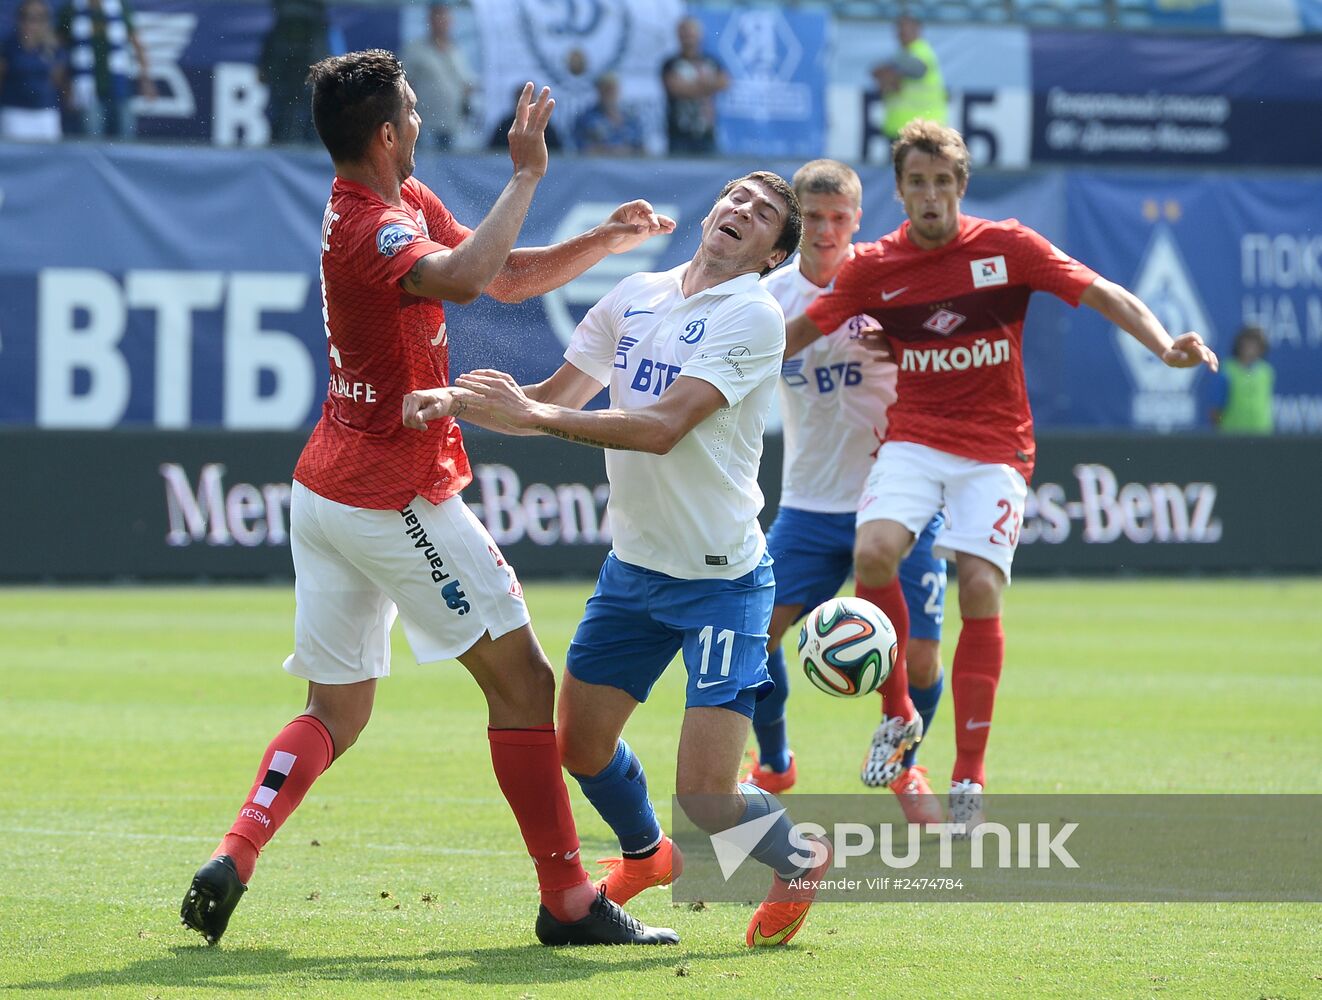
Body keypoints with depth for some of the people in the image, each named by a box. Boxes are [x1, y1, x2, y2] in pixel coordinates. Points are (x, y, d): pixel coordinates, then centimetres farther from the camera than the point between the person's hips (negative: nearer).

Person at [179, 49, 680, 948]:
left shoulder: (407, 201, 11)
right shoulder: (367, 227, -20)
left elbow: (507, 276, 16)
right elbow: (462, 277, -41)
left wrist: (602, 241, 1)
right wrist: (526, 175, -33)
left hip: (330, 492, 10)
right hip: (395, 496, -10)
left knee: (336, 709, 12)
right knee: (523, 680, -2)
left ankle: (232, 858, -5)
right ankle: (569, 902, 0)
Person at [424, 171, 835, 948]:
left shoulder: (753, 315, -15)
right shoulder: (635, 297, 6)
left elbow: (663, 427, -24)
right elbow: (558, 396, 13)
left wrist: (531, 416, -26)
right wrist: (455, 402, -5)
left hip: (722, 580, -6)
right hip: (634, 566, 6)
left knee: (706, 794, -12)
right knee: (581, 744, 11)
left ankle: (802, 859, 20)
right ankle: (645, 855, 42)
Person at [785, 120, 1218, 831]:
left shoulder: (1007, 246, -3)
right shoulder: (872, 267, 2)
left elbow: (1102, 294, -5)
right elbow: (800, 331, 13)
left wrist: (1164, 346, -20)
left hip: (996, 446, -1)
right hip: (914, 439, 1)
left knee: (980, 590, -16)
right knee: (873, 551, -25)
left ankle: (970, 778, -7)